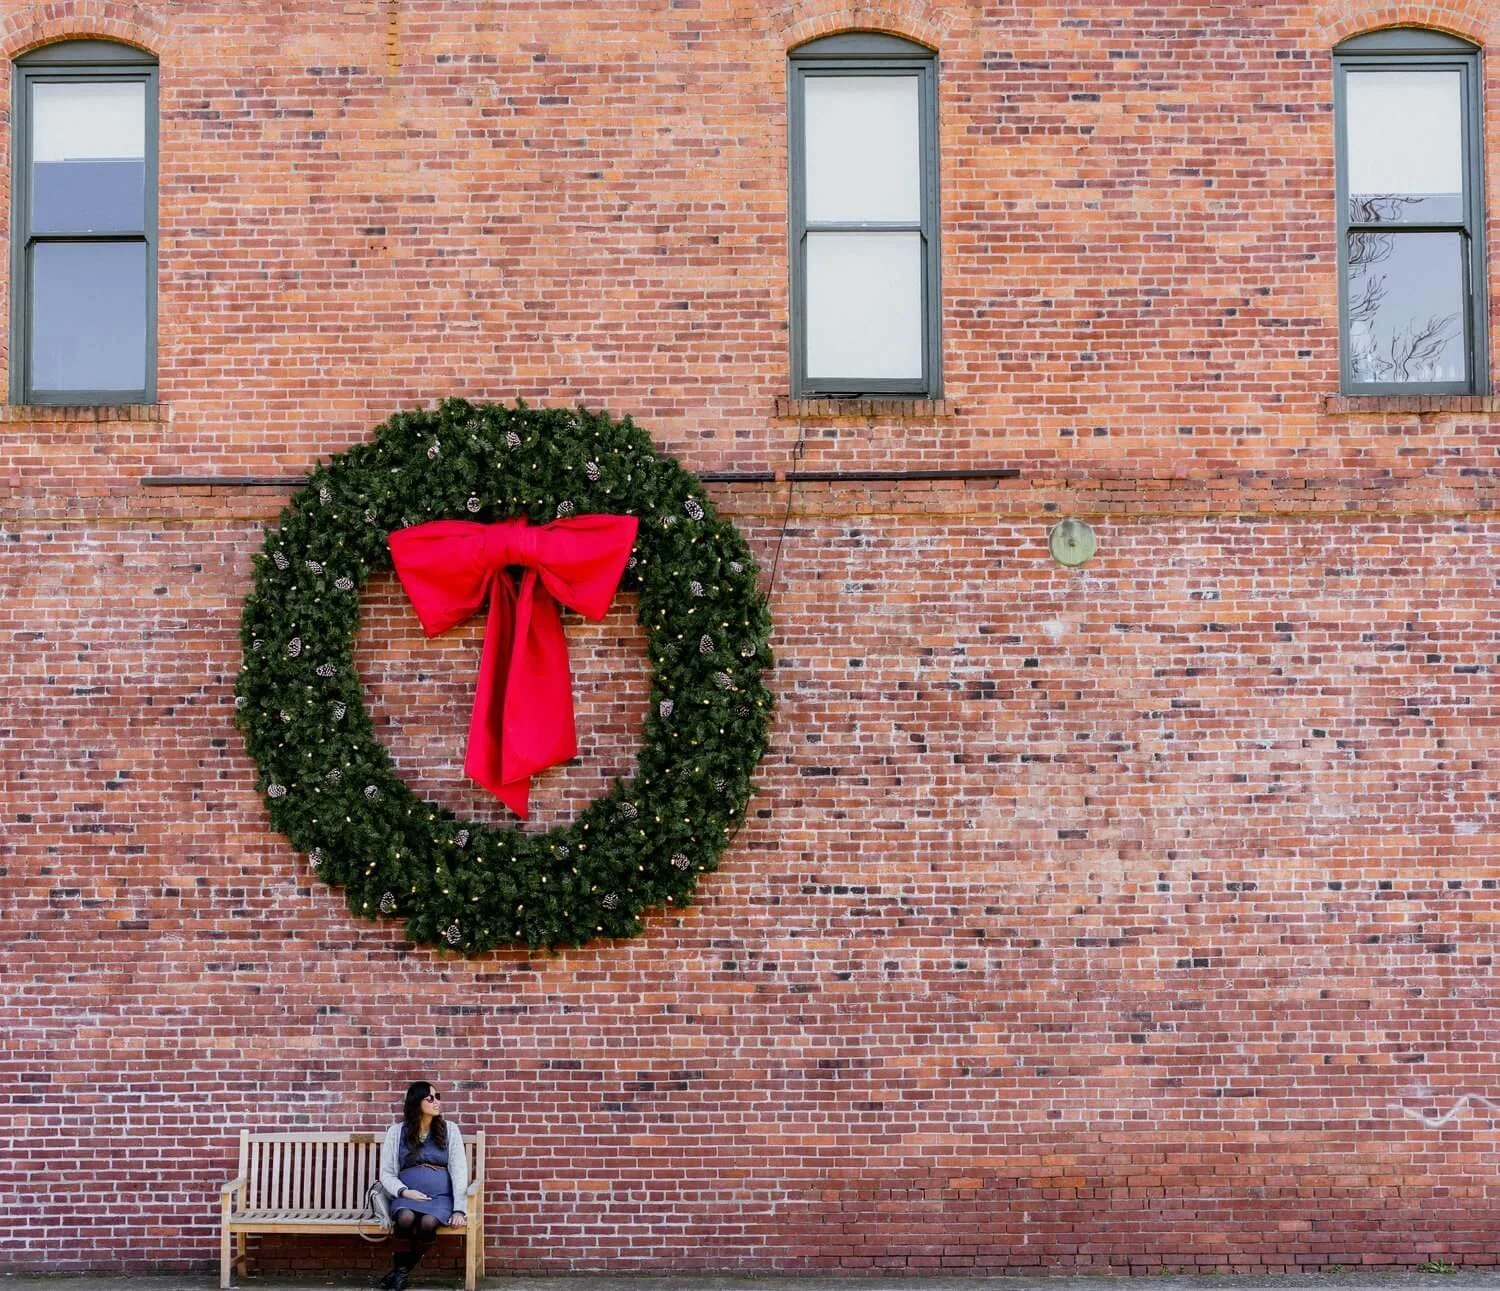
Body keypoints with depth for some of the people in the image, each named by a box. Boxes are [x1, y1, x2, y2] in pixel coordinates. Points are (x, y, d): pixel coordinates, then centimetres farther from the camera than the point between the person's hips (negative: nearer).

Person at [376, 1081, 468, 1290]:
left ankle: (402, 1268, -8)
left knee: (428, 1223, -35)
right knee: (406, 1218, -37)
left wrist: (458, 1209, -9)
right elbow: (386, 1173, 7)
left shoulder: (449, 1130, 8)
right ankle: (402, 1268, -9)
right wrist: (403, 1191, -13)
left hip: (440, 1197, 0)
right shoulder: (397, 1131, 7)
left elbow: (459, 1171, 2)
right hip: (406, 1196, 0)